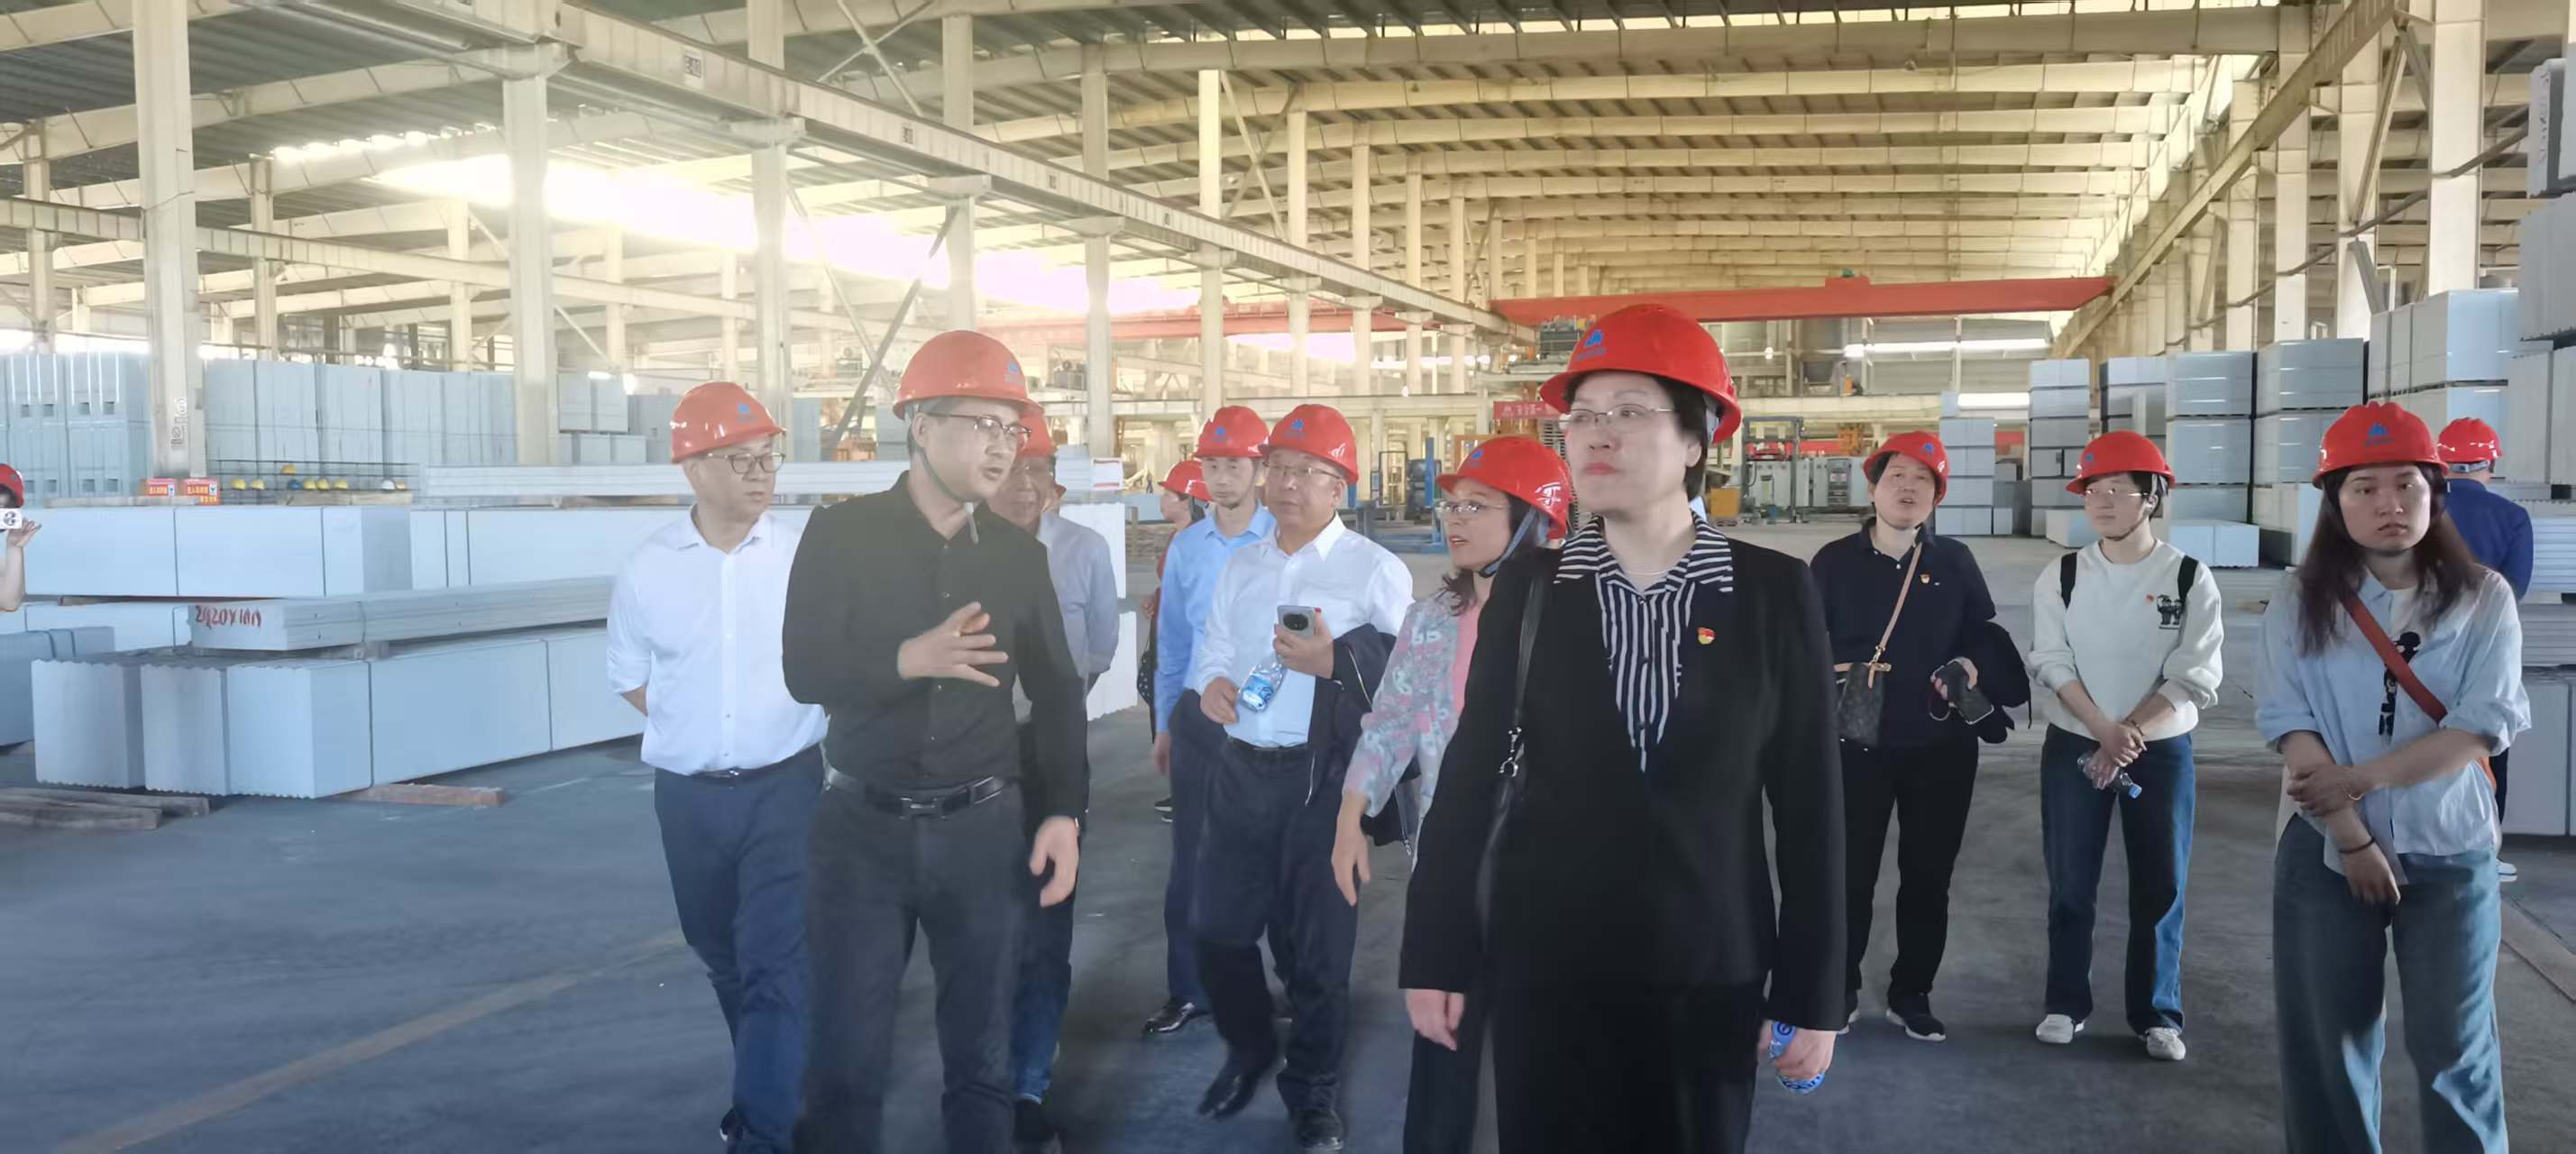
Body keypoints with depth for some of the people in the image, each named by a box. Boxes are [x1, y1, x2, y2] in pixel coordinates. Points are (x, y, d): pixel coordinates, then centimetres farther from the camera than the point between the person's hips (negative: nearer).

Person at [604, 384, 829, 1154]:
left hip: (785, 786, -3)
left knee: (776, 962, -9)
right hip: (688, 795, 3)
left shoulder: (806, 556, -7)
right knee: (723, 956, 19)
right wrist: (691, 728, 3)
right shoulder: (648, 569, -2)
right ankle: (771, 1081, 41)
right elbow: (630, 678, 12)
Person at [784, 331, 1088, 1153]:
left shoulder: (1020, 554, 4)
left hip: (983, 827, 2)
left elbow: (1056, 692, 9)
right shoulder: (842, 535, -5)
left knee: (983, 1054, 10)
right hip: (863, 827, -2)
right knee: (845, 1059, 3)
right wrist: (908, 659, -31)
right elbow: (805, 671, -14)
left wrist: (1064, 812, 2)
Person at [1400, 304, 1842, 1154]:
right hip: (1542, 962, 1)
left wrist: (1812, 990, -2)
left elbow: (1808, 798, -2)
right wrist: (1435, 953, 0)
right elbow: (1470, 773, 0)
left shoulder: (1773, 592, -4)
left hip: (1709, 971, 0)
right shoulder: (1527, 587, -1)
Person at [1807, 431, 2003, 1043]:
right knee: (1850, 874, 3)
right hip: (1858, 743, -2)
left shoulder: (1956, 562, 5)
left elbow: (1986, 638, 12)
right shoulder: (1834, 562, 0)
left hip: (1942, 746, 2)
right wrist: (1835, 675, -14)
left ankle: (1911, 994, 24)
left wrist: (1972, 666, -8)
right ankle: (1839, 990, 20)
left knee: (1928, 877, 10)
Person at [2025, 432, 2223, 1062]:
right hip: (2074, 748, 1)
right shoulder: (2061, 577, -1)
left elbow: (2194, 679, -9)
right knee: (2070, 884, 6)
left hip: (2162, 752, -1)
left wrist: (2128, 736, -17)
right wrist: (2104, 729, -19)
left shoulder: (2190, 579, -5)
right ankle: (2067, 1003, 20)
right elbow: (2052, 663, -6)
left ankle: (2156, 1015, 18)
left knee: (2160, 888, 4)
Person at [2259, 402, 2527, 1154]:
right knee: (2327, 1042, 8)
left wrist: (2359, 778, -19)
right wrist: (2352, 838, -14)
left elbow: (2482, 725, -11)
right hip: (2326, 852, 1)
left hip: (2450, 853, 0)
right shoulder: (2302, 601, -1)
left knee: (2454, 1048, 4)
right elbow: (2291, 726, -8)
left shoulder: (2483, 598, -2)